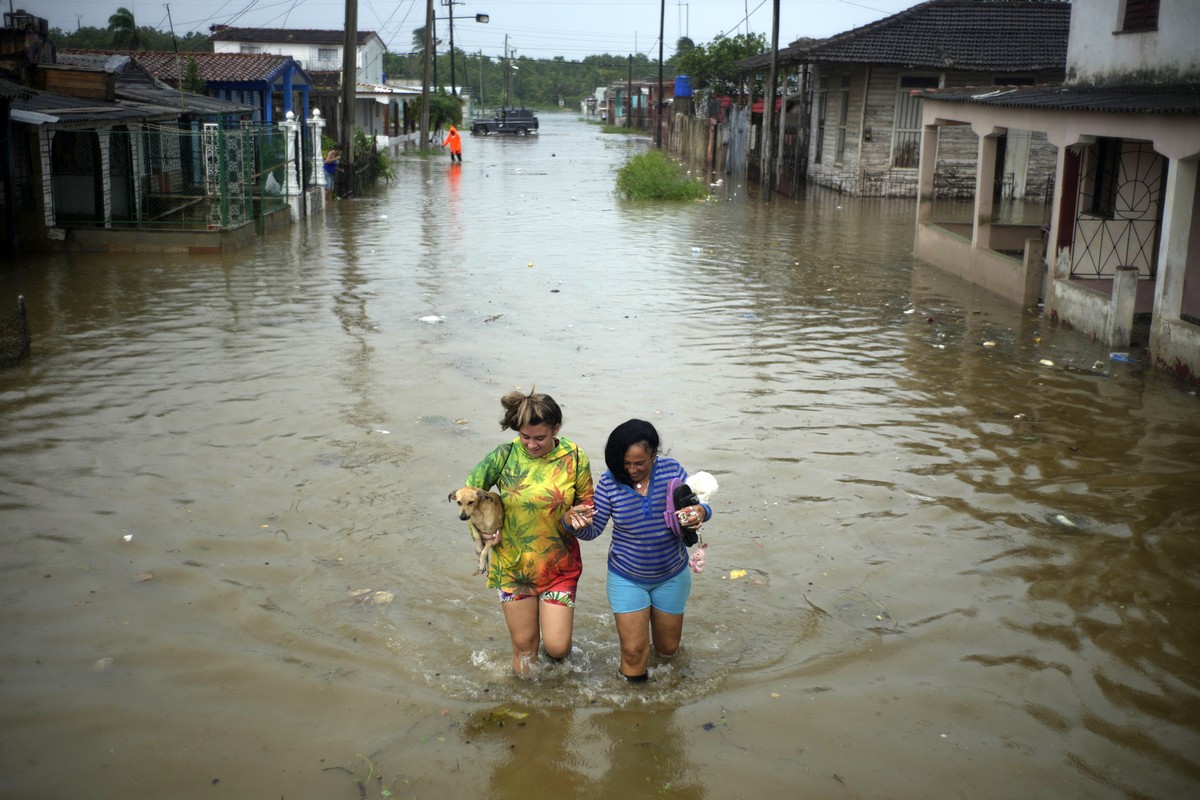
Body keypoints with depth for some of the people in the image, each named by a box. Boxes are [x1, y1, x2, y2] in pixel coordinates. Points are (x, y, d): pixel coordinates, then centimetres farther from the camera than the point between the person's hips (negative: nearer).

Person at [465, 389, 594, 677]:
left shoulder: (574, 458, -10)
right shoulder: (504, 456, -11)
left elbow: (587, 501, 3)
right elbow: (469, 491, 1)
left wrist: (576, 515, -19)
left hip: (558, 565, 0)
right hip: (513, 564, 1)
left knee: (556, 647, -3)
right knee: (524, 642, 10)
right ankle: (523, 681, 43)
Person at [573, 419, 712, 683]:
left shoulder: (672, 470, -13)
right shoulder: (610, 483, -16)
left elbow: (695, 505, -7)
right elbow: (594, 529, -12)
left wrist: (700, 512, -31)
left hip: (671, 575, 2)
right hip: (626, 579, -2)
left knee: (668, 648, 18)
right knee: (633, 651, 0)